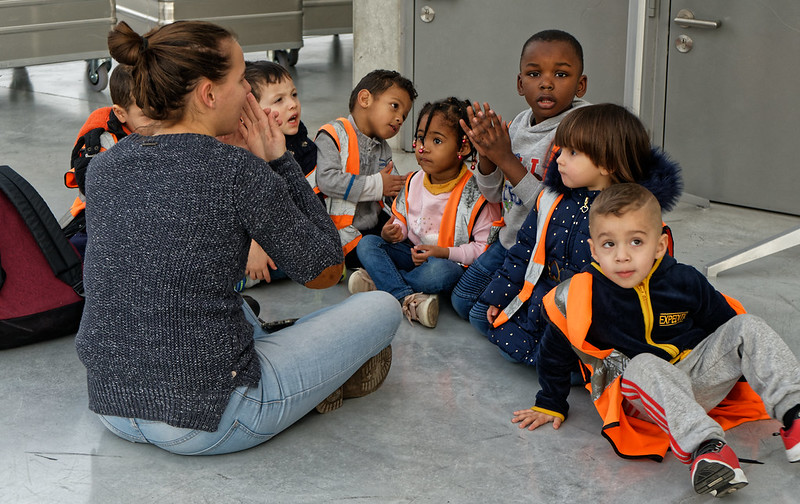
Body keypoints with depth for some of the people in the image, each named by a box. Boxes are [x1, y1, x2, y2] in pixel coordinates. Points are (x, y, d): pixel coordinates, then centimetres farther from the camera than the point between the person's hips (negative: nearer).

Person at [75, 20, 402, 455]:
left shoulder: (102, 166, 2)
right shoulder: (239, 172, -16)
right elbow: (324, 272, -3)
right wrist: (280, 162, 1)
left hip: (113, 409, 7)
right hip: (207, 424, -7)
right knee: (382, 307, 8)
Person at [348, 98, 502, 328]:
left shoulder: (476, 194, -16)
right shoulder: (414, 182, 4)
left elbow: (486, 247, -16)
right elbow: (401, 219, 18)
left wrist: (445, 253, -24)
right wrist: (392, 232, -7)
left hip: (450, 261, -6)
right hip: (413, 253, 7)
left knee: (439, 272, -40)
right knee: (367, 243, -14)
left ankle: (380, 280, -19)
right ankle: (408, 298, -34)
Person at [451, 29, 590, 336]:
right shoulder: (520, 123, 0)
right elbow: (494, 195, 8)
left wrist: (507, 160, -31)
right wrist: (486, 156, -13)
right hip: (510, 239, 8)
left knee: (485, 317, -9)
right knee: (462, 301, 15)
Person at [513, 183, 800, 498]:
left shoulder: (685, 282, -5)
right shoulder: (583, 297, -13)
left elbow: (721, 324, 13)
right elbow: (555, 350, 4)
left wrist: (760, 374, 16)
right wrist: (550, 404, 11)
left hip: (699, 378, 4)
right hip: (640, 396, -4)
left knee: (748, 328, -10)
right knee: (645, 365, -38)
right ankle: (704, 446, -52)